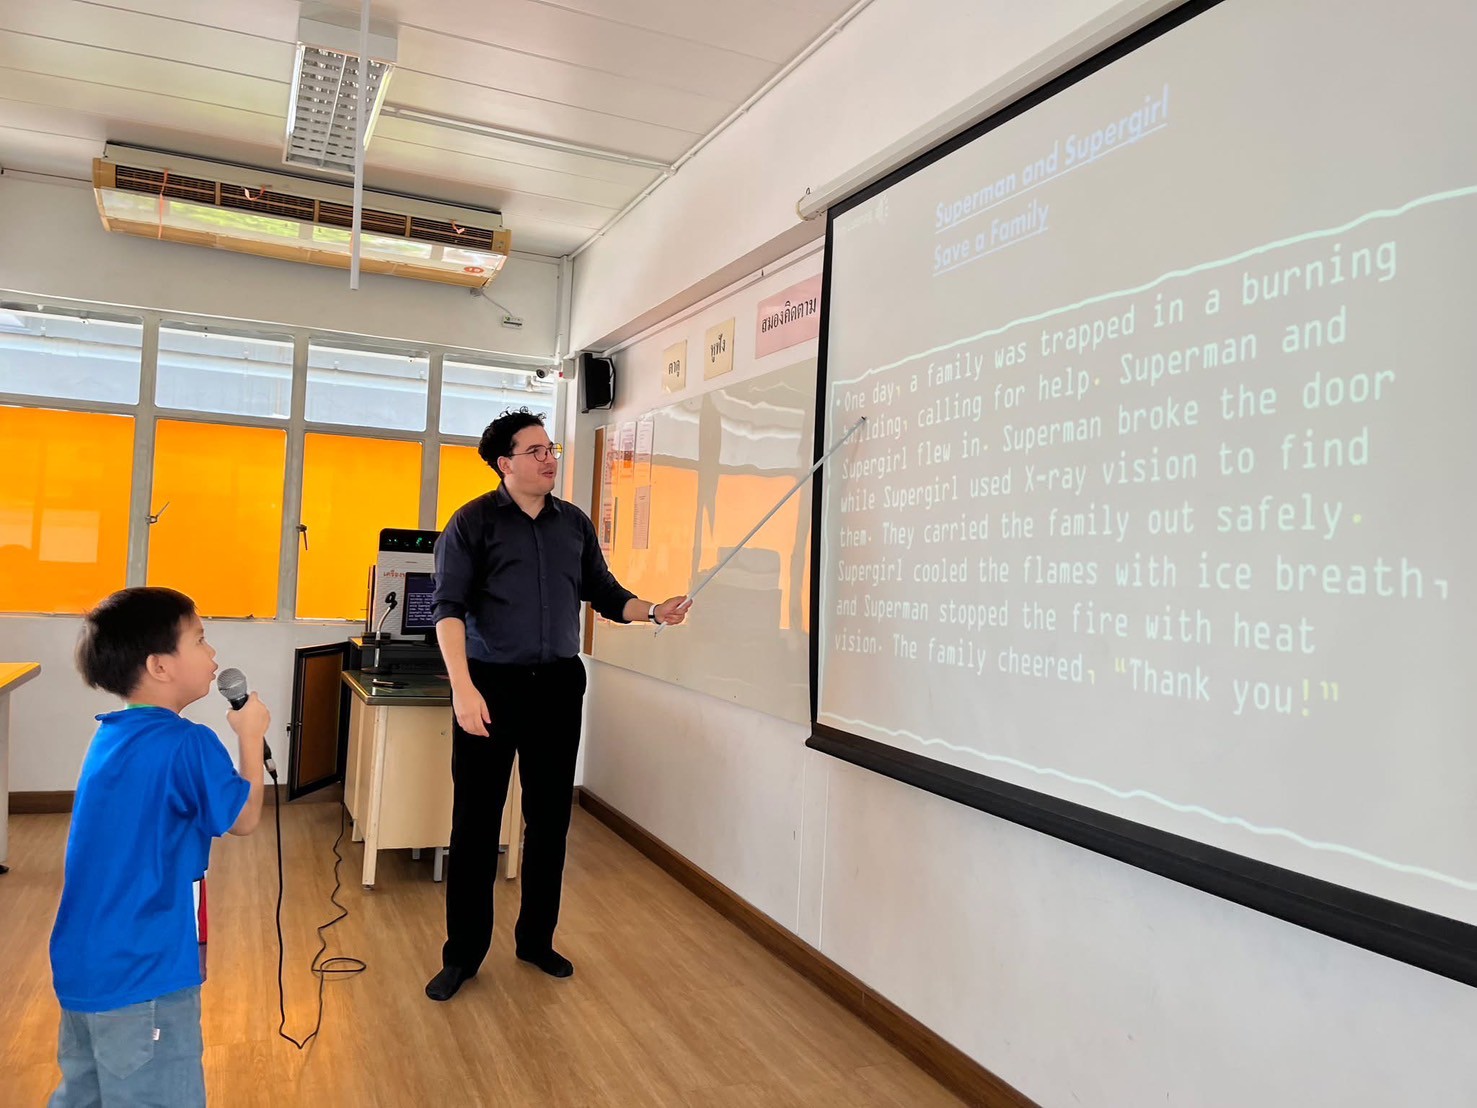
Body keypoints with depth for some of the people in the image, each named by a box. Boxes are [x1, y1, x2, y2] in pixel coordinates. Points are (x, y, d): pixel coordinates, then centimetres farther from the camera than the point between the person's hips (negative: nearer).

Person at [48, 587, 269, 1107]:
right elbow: (243, 819, -6)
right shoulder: (187, 744, -21)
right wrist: (251, 735, 1)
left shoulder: (112, 735, 5)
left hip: (84, 964, 9)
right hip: (142, 974, -8)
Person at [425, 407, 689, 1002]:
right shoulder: (474, 522, -5)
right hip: (491, 684, -4)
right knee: (476, 820, 3)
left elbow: (605, 594, 12)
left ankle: (537, 939, 28)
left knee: (550, 817, 12)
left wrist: (654, 612, -8)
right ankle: (462, 953, 18)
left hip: (558, 684, 4)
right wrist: (463, 687, -23)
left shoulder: (575, 523, 7)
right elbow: (449, 607, -12)